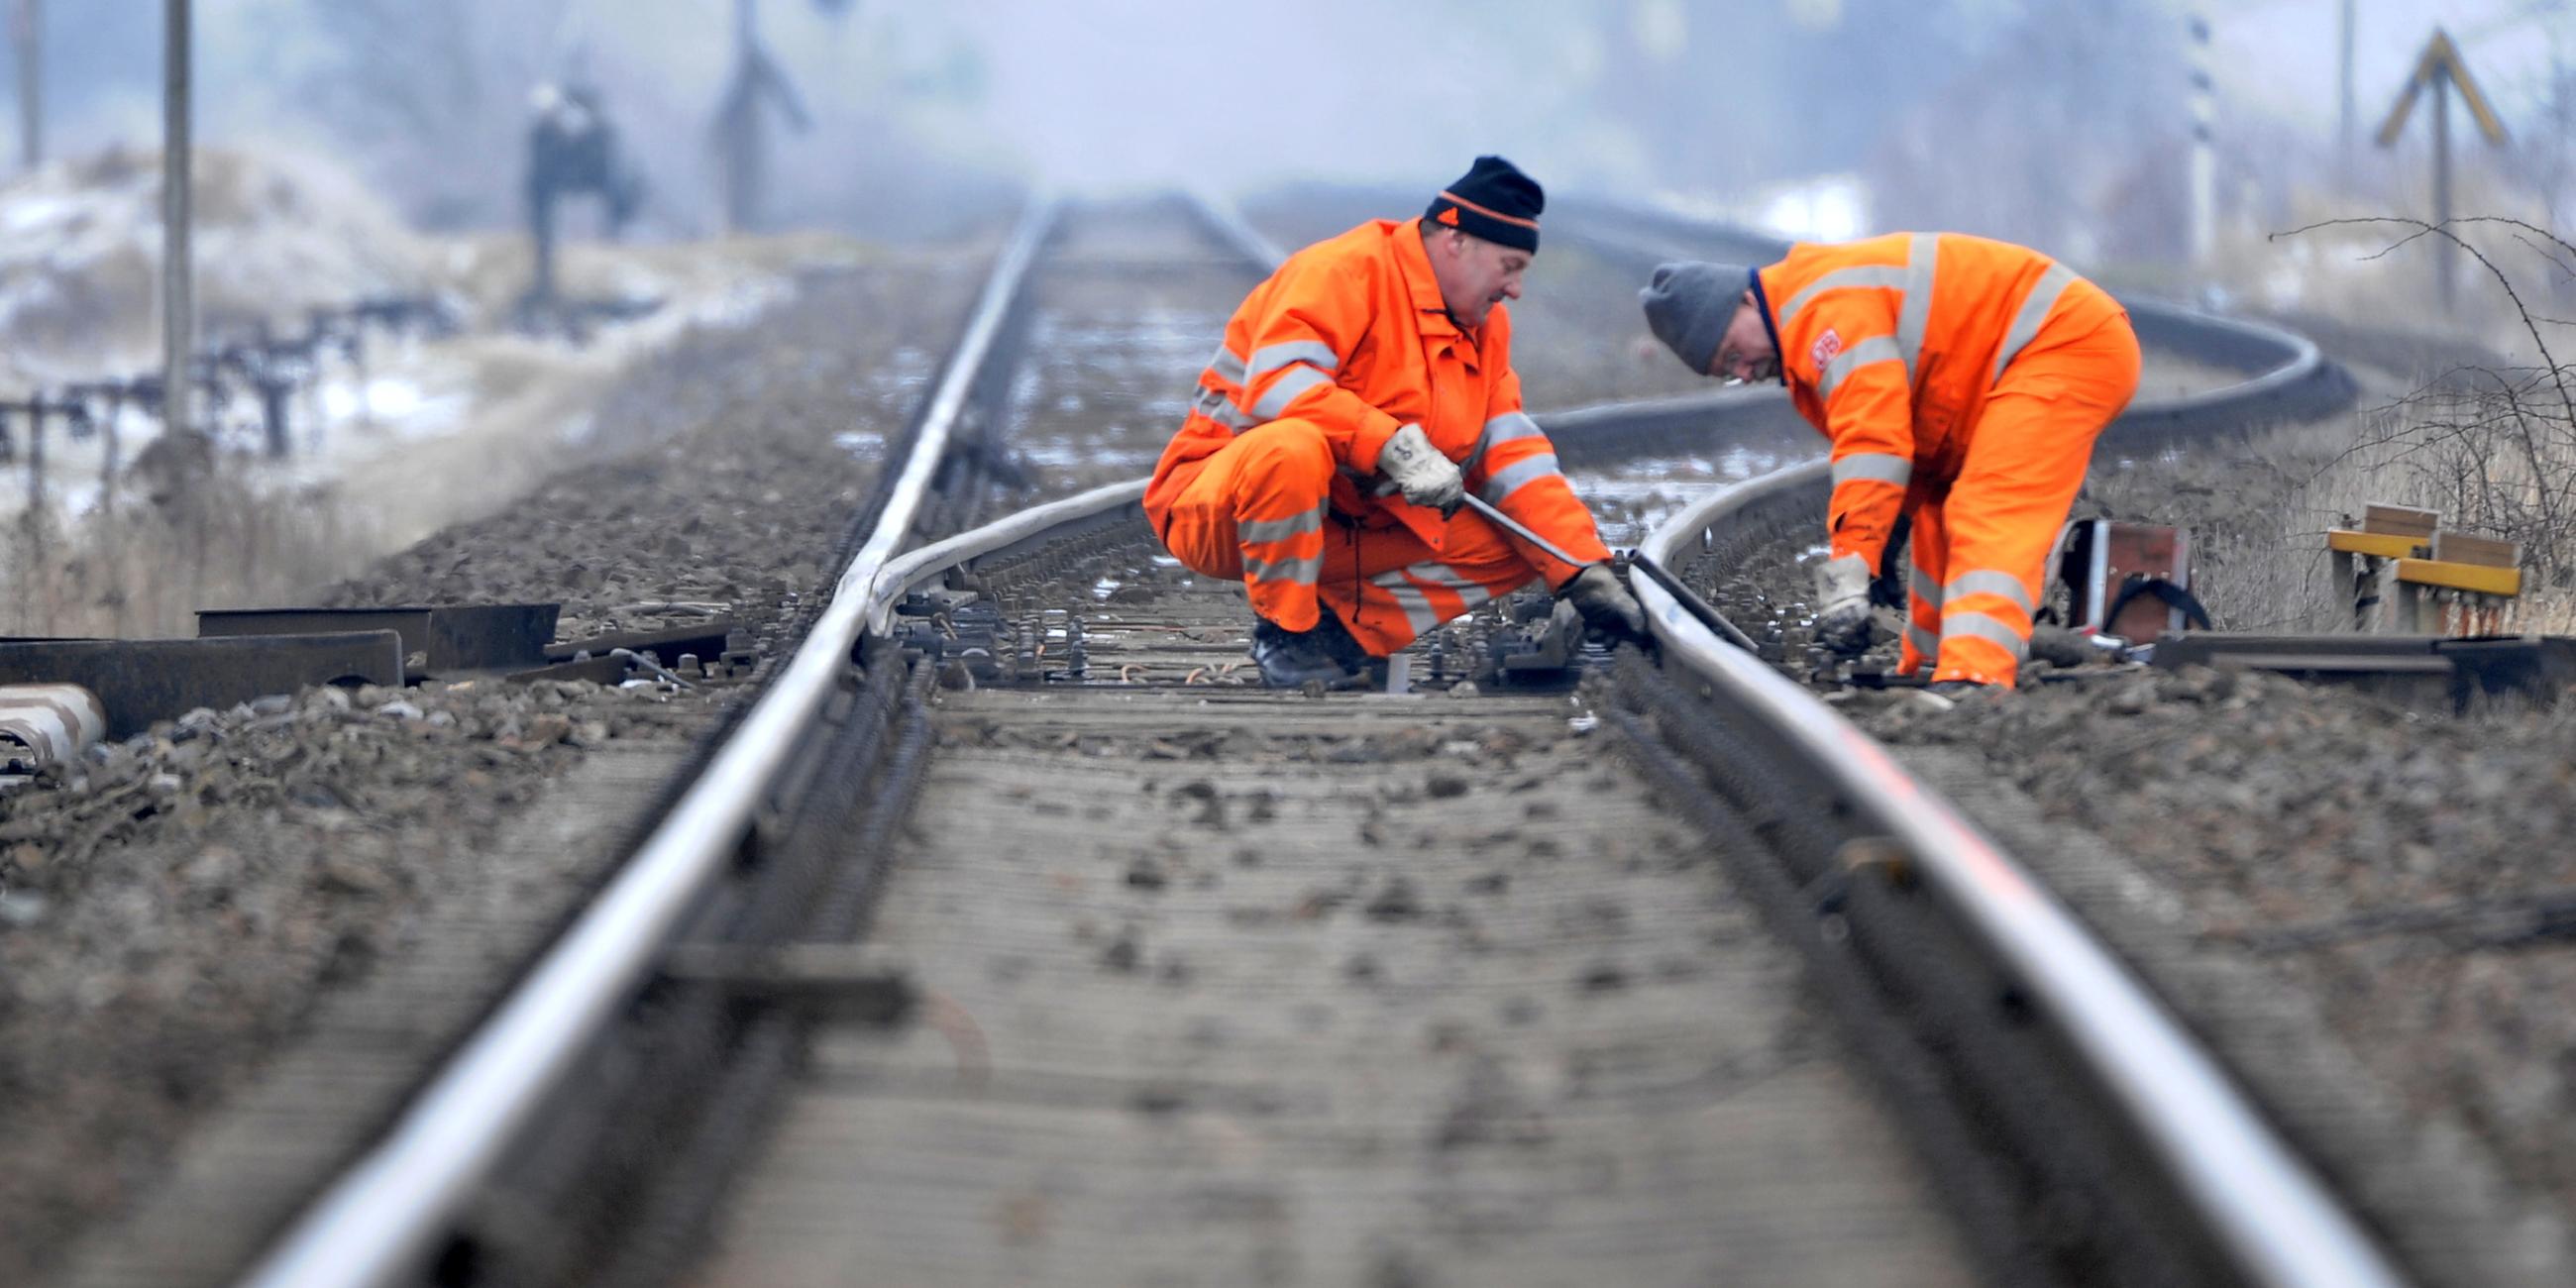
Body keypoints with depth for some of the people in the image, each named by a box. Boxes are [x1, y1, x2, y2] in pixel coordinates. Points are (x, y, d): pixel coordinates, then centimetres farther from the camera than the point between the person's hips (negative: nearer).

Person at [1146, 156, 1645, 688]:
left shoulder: (1485, 325, 9)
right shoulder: (1345, 270, -17)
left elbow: (1515, 456, 6)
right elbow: (1275, 382, -31)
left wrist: (1585, 572, -4)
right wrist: (1394, 447, -37)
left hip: (1345, 530, 7)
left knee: (1513, 548, -7)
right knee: (1294, 447, -41)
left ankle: (1341, 627, -9)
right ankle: (1285, 632, -19)